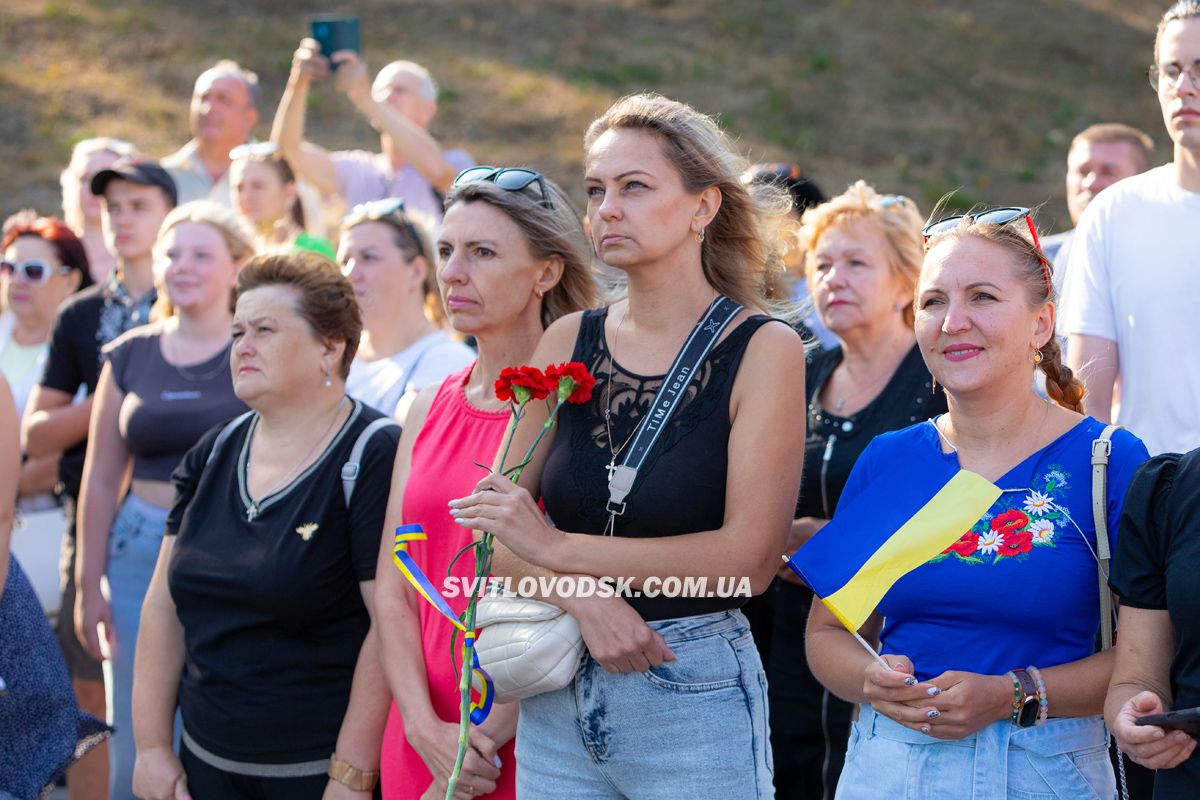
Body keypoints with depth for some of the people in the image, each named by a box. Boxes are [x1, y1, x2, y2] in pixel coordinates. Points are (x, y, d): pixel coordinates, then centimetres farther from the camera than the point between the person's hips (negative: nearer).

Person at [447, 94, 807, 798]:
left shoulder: (764, 350, -6)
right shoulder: (569, 342, 5)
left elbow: (750, 557, -13)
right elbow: (496, 540, 5)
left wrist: (557, 548, -11)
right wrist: (585, 601, -15)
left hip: (694, 695, -4)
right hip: (557, 701, 4)